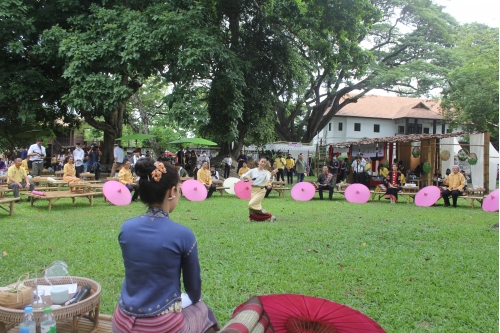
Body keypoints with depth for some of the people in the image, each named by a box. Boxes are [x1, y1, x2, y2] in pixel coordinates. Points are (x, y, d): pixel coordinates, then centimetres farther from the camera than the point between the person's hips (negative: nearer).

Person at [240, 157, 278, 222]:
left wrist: (272, 174, -39)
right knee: (256, 206, 5)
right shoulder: (253, 170, 4)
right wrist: (247, 177, -18)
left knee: (251, 204, -15)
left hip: (261, 191, -3)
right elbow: (242, 176, 3)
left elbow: (268, 179, -21)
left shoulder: (266, 172, 0)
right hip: (253, 190, 3)